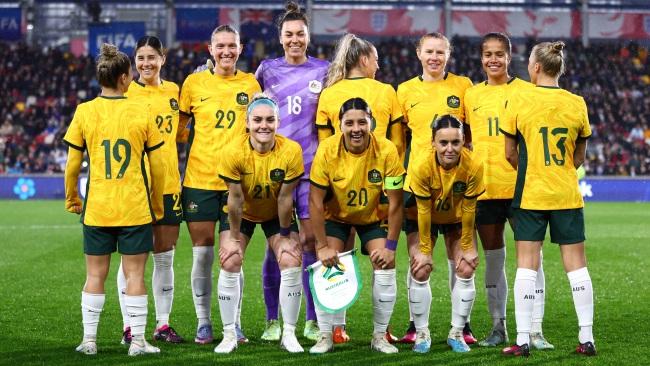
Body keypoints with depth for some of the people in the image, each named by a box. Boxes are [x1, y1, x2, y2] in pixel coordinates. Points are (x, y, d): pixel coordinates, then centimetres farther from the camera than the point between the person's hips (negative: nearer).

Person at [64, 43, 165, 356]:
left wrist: (71, 199, 16)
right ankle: (137, 341, 3)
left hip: (96, 209, 1)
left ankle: (89, 340, 11)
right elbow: (157, 165, 2)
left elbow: (72, 164, 2)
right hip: (135, 208, -1)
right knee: (134, 274, 3)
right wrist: (158, 205, 14)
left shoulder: (84, 112, -2)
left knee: (95, 275, 9)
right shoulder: (141, 112, -3)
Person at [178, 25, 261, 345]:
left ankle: (233, 322, 10)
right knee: (203, 254, 3)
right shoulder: (194, 83, 3)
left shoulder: (250, 84, 6)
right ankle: (203, 323, 11)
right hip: (199, 179, 0)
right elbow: (178, 126, 11)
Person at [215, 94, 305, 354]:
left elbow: (285, 197, -19)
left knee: (291, 263, -12)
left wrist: (285, 235, -10)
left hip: (276, 214, 0)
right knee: (229, 263, -12)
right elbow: (235, 198, -21)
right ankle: (229, 335, 1)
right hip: (242, 214, 0)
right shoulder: (233, 152, -29)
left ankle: (289, 334, 1)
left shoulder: (291, 151, -28)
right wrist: (234, 237, -12)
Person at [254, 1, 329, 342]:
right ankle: (272, 321, 8)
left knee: (311, 240, -2)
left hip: (312, 168, 0)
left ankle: (312, 321, 7)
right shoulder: (267, 69, 7)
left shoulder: (324, 71, 7)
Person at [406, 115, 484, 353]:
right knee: (420, 270, -12)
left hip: (456, 218, 1)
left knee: (465, 270, -9)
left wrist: (467, 248, -11)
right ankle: (421, 333, 3)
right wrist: (424, 250, -18)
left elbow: (468, 209, -18)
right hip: (423, 218, -1)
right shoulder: (421, 166, -32)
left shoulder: (473, 166, -29)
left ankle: (457, 333, 6)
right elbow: (423, 210, -23)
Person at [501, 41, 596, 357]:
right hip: (567, 195, 2)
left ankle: (523, 339, 0)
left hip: (530, 195, -2)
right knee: (576, 264, 5)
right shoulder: (577, 103, 0)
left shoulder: (519, 101, -6)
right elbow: (579, 156, 8)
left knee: (526, 265, 1)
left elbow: (510, 153, 0)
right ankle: (587, 338, 7)